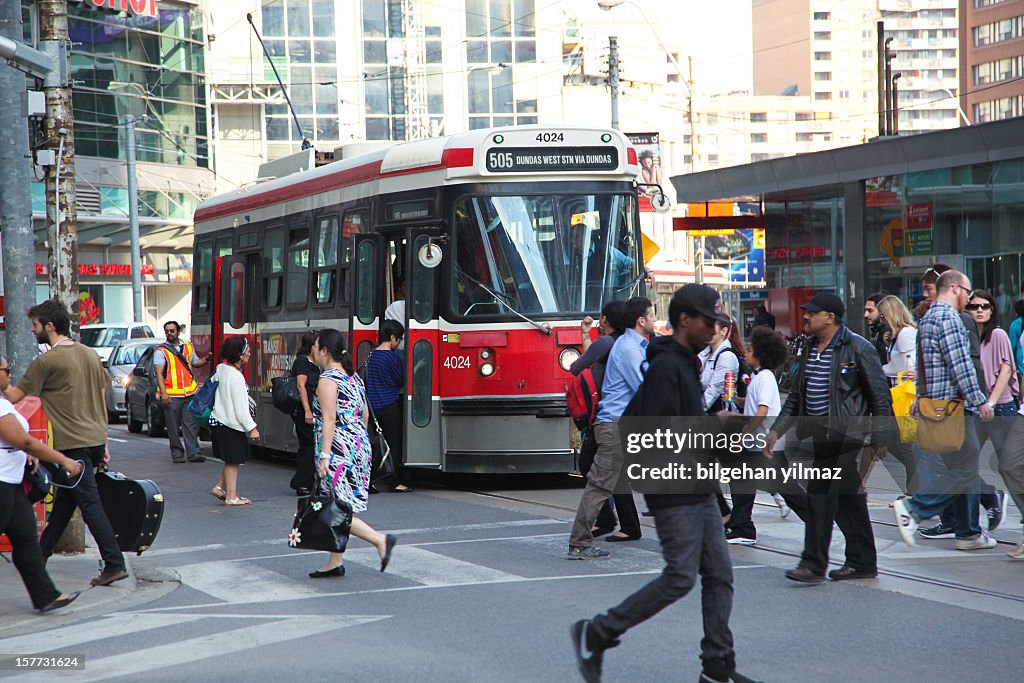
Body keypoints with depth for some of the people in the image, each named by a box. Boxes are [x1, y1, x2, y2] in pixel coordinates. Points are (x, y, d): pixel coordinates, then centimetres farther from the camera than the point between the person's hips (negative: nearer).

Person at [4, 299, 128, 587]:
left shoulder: (46, 361, -12)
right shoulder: (90, 355, 12)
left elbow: (14, 396, -6)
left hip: (73, 444, -8)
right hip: (96, 439, 8)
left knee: (90, 503, -7)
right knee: (63, 499, 17)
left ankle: (115, 564, -11)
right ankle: (41, 553, 29)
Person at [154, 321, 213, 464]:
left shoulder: (188, 347, 14)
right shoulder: (161, 351, 0)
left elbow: (195, 362, 31)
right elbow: (159, 373, -8)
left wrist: (206, 359, 11)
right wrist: (163, 393, -17)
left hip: (190, 393, 3)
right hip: (171, 395, -3)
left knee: (191, 423, -4)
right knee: (173, 427, 0)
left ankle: (193, 452, -6)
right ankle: (177, 454, 7)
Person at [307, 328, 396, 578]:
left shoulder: (328, 380, -12)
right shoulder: (353, 377, 15)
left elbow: (329, 419, -19)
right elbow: (365, 415, 18)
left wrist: (324, 455, -22)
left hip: (339, 451, -9)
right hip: (359, 445, 9)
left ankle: (380, 540, -14)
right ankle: (336, 562, 16)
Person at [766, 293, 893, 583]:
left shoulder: (858, 348, -9)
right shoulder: (809, 351, 14)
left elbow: (880, 394, -7)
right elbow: (796, 396, 20)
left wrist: (880, 437, -10)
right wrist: (777, 429, 11)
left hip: (844, 435, -8)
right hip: (820, 435, 8)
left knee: (820, 496, -11)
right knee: (848, 498, 12)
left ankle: (814, 564, -7)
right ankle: (862, 562, 18)